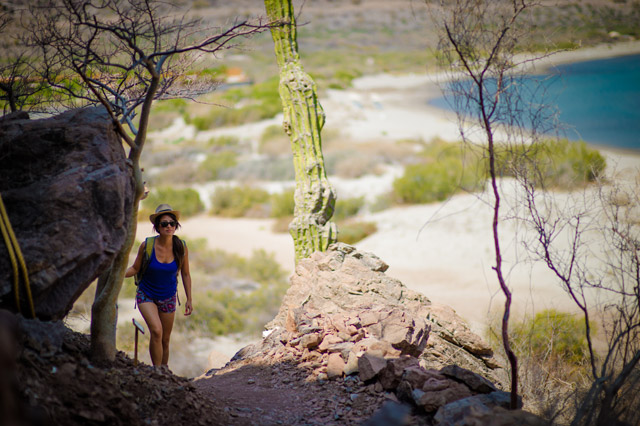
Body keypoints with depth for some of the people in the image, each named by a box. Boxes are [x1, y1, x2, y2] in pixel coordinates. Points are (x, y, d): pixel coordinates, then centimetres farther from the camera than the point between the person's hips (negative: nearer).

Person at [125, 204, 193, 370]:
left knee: (165, 340, 10)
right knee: (156, 331, -24)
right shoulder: (147, 245, -17)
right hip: (147, 295, -2)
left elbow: (185, 274, 2)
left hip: (168, 298, 2)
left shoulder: (181, 248, -11)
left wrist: (189, 300, 3)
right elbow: (135, 269, -4)